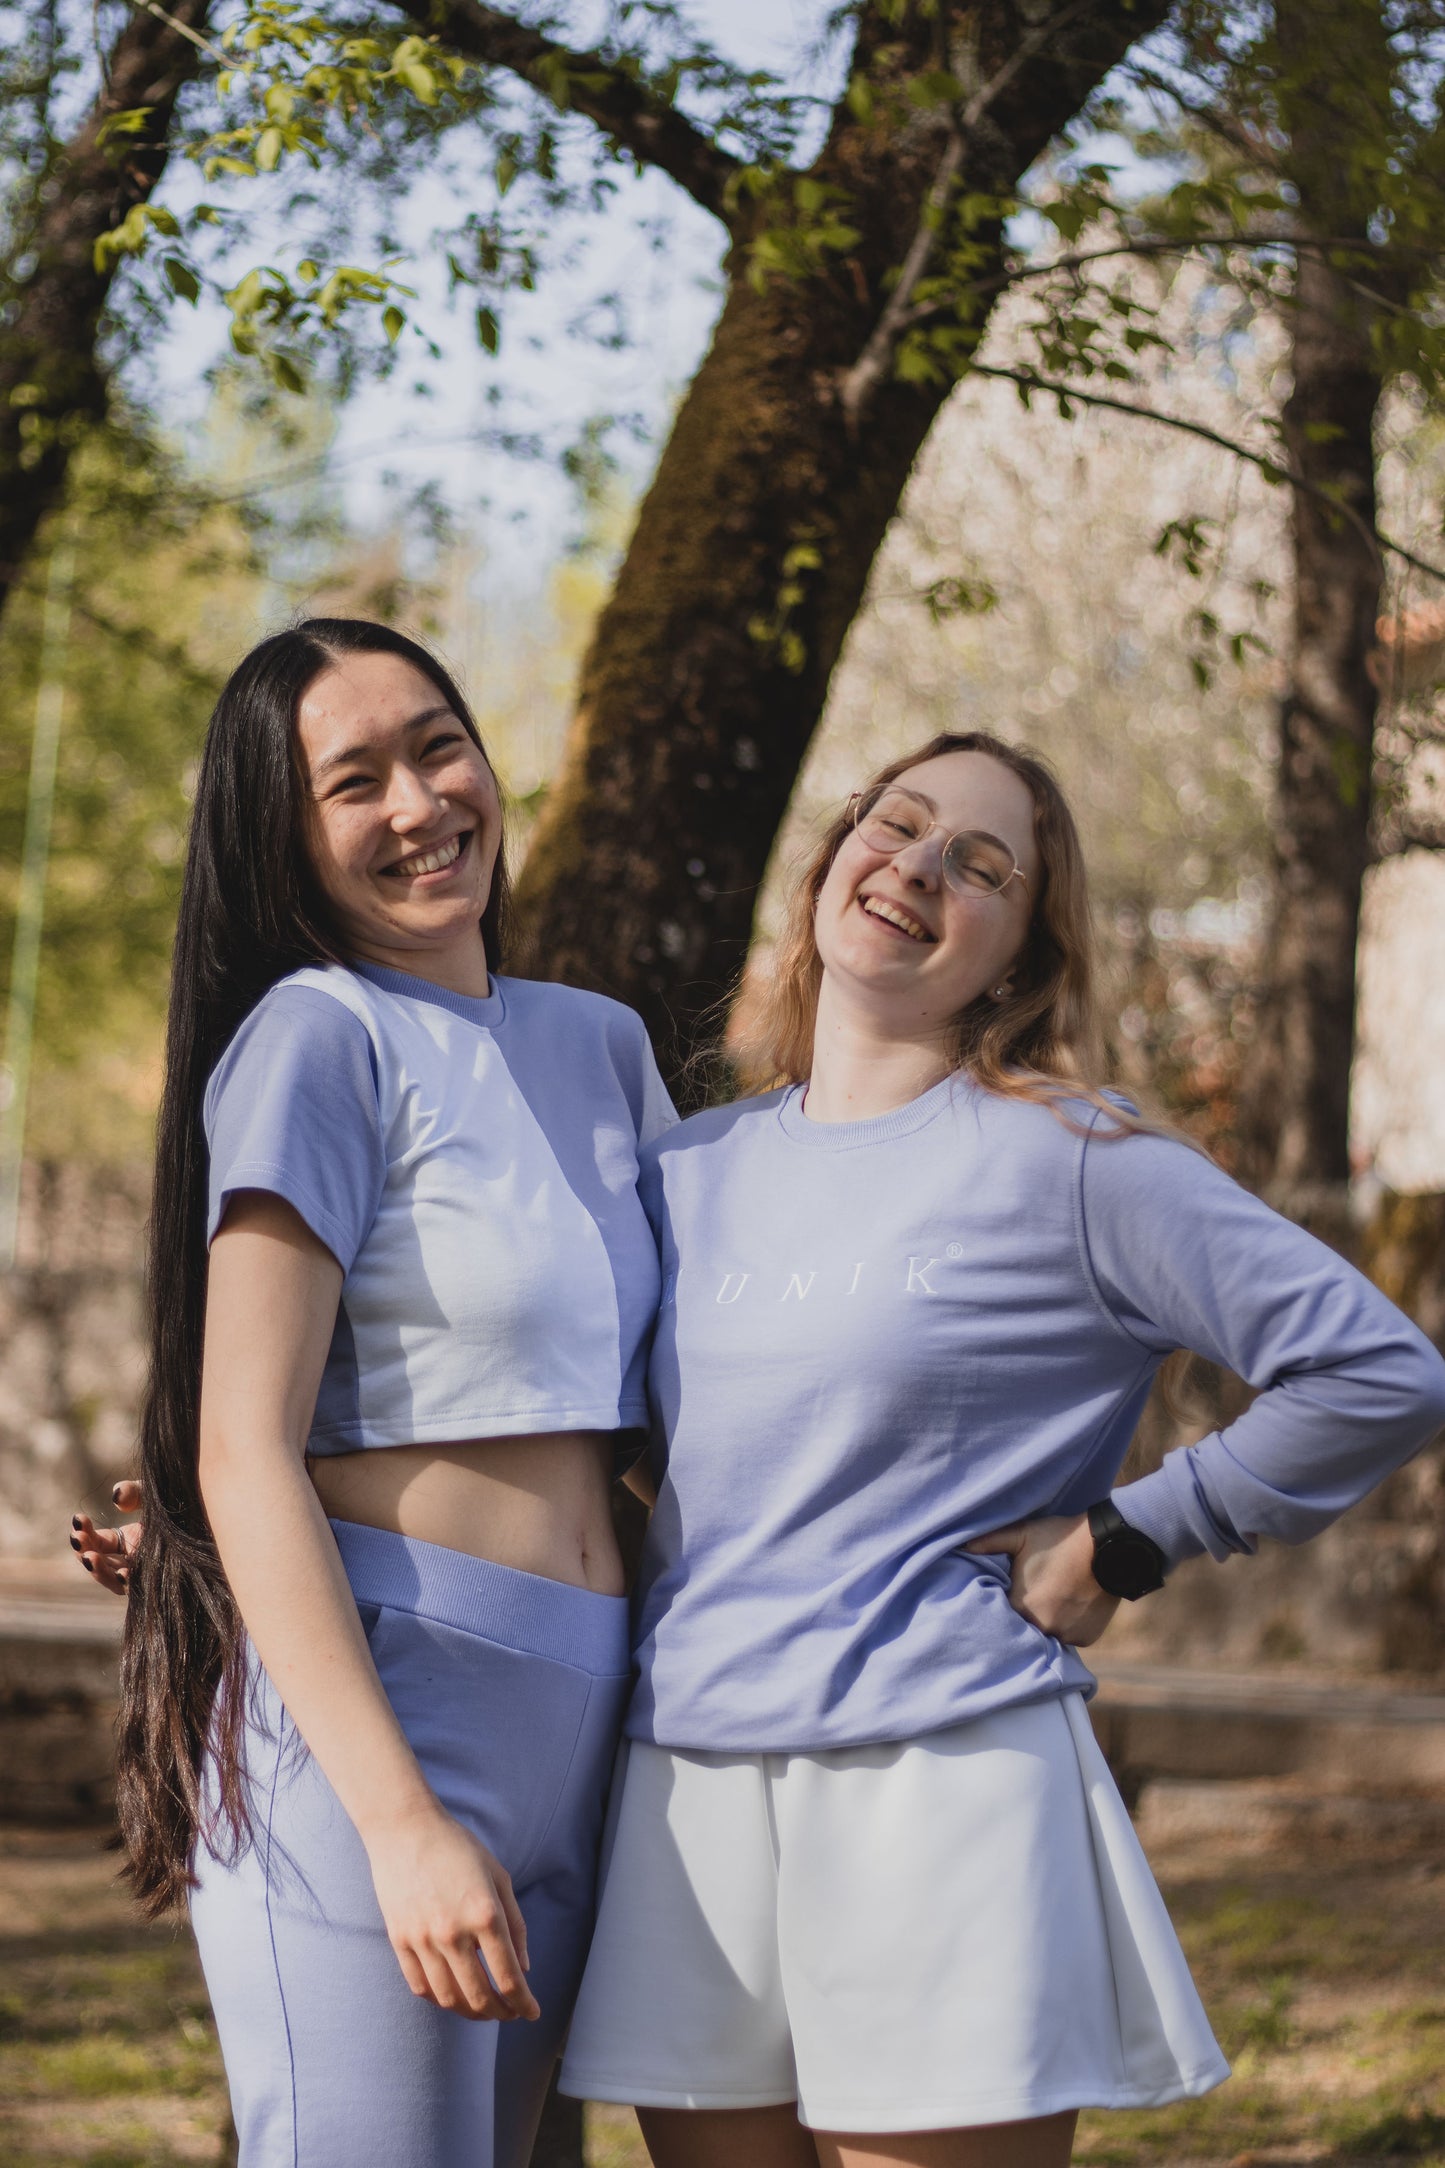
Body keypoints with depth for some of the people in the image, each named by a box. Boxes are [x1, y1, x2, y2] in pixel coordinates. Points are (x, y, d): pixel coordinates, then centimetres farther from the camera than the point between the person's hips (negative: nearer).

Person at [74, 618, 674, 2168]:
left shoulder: (599, 1045, 14)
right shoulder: (313, 1038, -7)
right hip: (366, 1710, -7)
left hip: (570, 1739, 7)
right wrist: (404, 1823, -20)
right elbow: (241, 1459, -13)